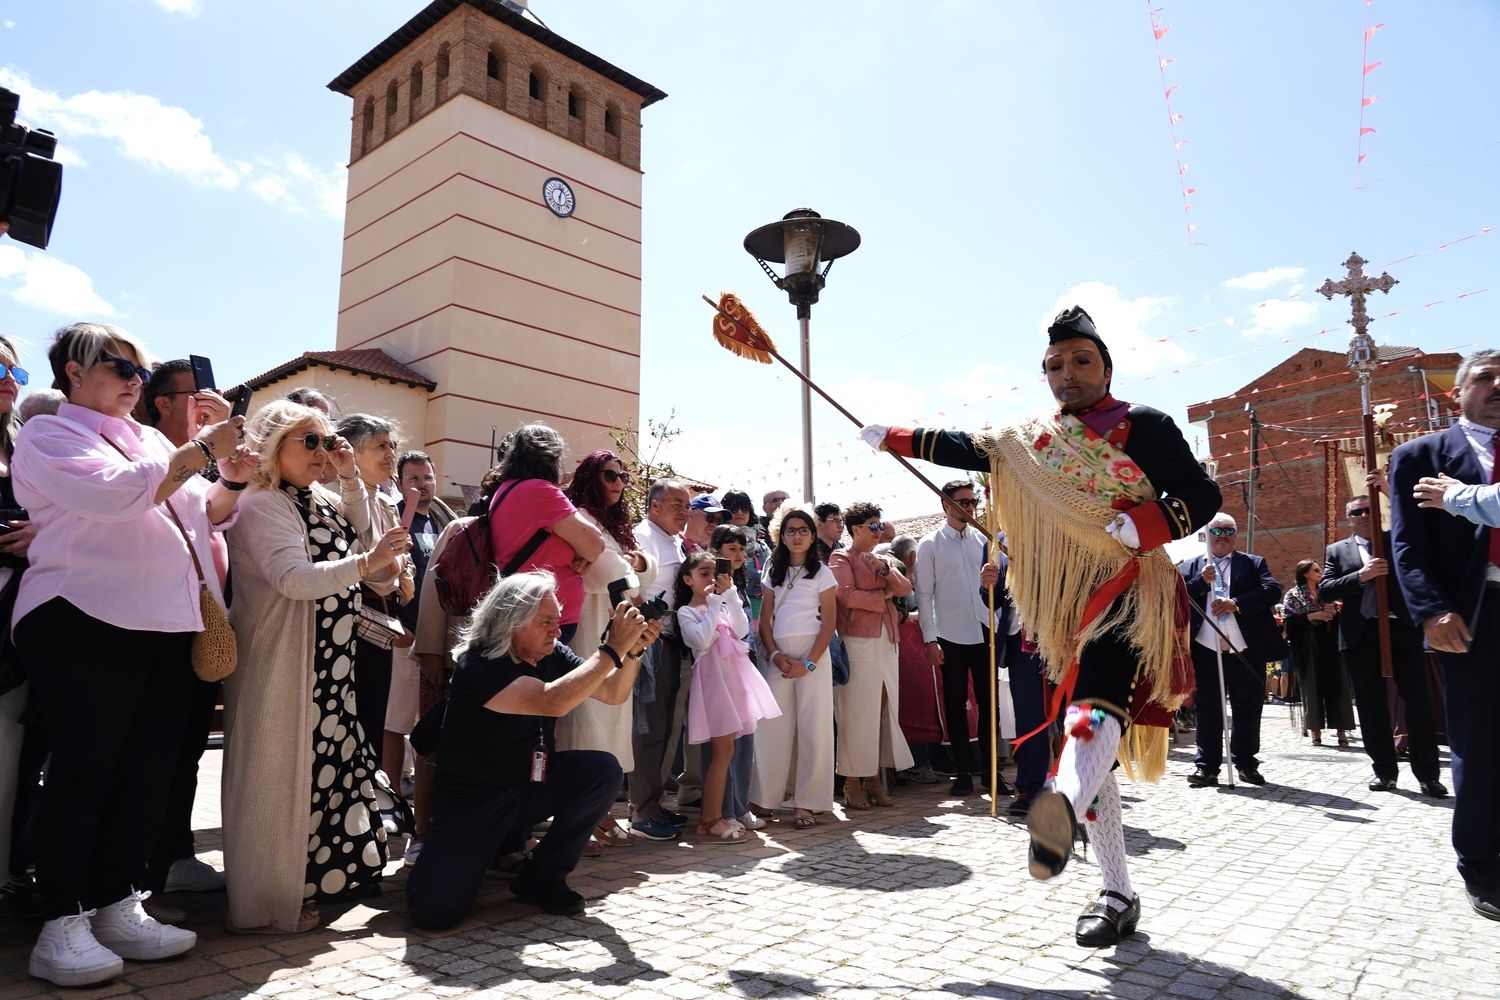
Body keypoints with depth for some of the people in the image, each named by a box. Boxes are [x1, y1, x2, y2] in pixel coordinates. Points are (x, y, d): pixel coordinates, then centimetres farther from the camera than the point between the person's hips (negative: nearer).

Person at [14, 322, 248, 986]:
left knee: (150, 766, 5)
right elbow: (115, 495, -16)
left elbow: (210, 515, 21)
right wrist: (203, 450, -10)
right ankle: (61, 924, 5)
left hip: (167, 627, 6)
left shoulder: (153, 441, 21)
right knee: (84, 768, -4)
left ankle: (117, 908, 14)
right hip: (86, 624, -6)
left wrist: (233, 468, 4)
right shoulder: (49, 436, 2)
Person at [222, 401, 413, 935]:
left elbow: (357, 529, 25)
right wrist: (367, 563, -36)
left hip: (327, 662, 9)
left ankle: (305, 879, 30)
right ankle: (266, 905, 9)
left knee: (319, 767, 15)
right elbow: (294, 578, -25)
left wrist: (351, 478, 11)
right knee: (278, 778, -3)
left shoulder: (316, 500, 14)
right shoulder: (261, 505, -14)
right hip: (280, 663, -9)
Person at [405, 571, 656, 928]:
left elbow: (613, 693, -1)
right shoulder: (479, 665, -24)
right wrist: (612, 649, -36)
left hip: (530, 783, 6)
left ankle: (542, 877, -2)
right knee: (435, 910, -21)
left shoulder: (551, 655, -3)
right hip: (471, 799, -6)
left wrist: (632, 651, -20)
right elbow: (552, 702, -38)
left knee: (603, 770, -19)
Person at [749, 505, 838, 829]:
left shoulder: (821, 572, 4)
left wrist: (809, 662, -12)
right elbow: (765, 620, 11)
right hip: (779, 657, 3)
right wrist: (775, 655, -6)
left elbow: (829, 623, -2)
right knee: (771, 727, -1)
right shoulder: (775, 573, 15)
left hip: (813, 655, -3)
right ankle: (764, 799, 8)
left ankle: (807, 804, 3)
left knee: (813, 727, -4)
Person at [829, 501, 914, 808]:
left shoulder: (883, 560, 22)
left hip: (887, 643, 7)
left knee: (884, 711, 6)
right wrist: (883, 595, -2)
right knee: (856, 713, -5)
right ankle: (853, 783, 3)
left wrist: (886, 570, -7)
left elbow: (905, 588, 10)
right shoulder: (841, 558, 1)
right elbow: (847, 595, -13)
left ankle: (874, 778, 14)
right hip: (857, 642, -7)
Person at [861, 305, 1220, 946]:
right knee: (1086, 743, 5)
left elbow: (1202, 496, -5)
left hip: (1129, 593, -5)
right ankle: (1117, 896, 14)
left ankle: (1063, 804, -61)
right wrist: (893, 438, 26)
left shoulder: (1140, 425, -1)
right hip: (1067, 614, 6)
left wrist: (1141, 526, -22)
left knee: (1096, 706, -34)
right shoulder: (1032, 440, 15)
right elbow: (967, 449, 26)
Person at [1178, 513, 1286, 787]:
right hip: (1206, 649, 0)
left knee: (1248, 708, 8)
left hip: (1246, 649, 0)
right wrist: (1201, 581, -14)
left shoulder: (1253, 563, 11)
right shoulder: (1191, 566, 12)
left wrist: (1235, 603, -15)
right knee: (1208, 709, 3)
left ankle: (1246, 763, 23)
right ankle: (1207, 766, 9)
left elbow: (1272, 590, -4)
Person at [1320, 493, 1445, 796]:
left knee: (1418, 699, -4)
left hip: (1402, 629, 0)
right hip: (1361, 635, 0)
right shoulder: (1337, 550, 10)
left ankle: (1427, 774, 4)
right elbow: (1324, 591, 0)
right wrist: (1360, 576, -15)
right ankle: (1384, 771, 15)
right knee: (1371, 705, 5)